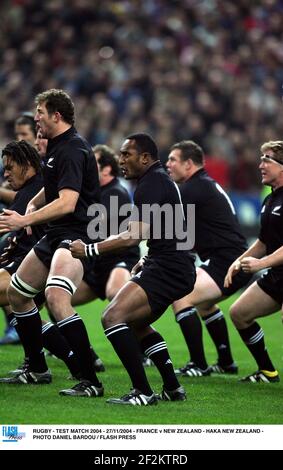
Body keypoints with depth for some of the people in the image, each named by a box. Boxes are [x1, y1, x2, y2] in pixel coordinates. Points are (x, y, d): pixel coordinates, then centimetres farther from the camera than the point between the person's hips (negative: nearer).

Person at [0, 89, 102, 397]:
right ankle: (37, 370, 28)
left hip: (77, 233, -11)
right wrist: (32, 205, 10)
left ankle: (91, 381, -31)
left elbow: (67, 203, -29)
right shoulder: (56, 147, 15)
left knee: (55, 296, -32)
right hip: (56, 234, 11)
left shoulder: (72, 150, -17)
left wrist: (26, 220, -35)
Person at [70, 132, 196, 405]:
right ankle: (173, 388, 24)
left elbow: (134, 236, -22)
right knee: (136, 323, 25)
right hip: (175, 268, 11)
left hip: (167, 270, -11)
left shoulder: (151, 184, -14)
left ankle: (142, 392, -22)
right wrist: (146, 261, 28)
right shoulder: (160, 180, 20)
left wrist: (90, 250, -18)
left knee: (113, 317, -19)